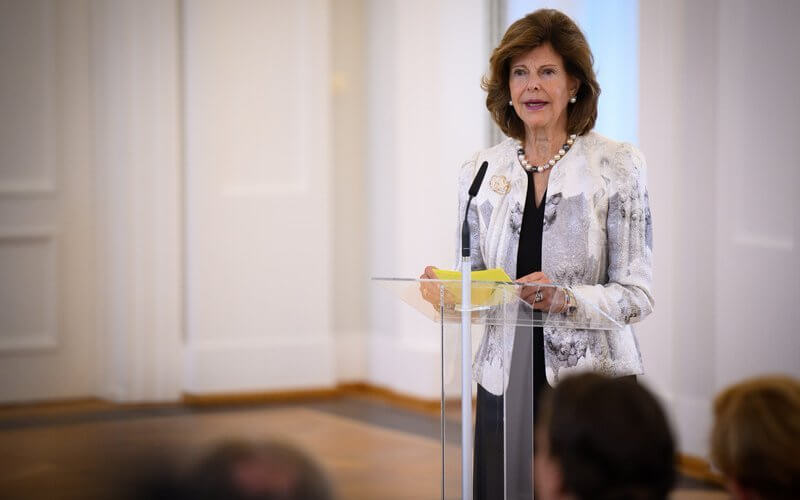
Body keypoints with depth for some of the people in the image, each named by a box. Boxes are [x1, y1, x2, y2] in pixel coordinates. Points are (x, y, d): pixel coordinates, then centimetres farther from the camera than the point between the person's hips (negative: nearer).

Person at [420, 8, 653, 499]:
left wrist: (566, 298, -23)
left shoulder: (617, 164, -3)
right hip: (506, 385, 3)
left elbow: (637, 294, -6)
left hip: (593, 384, -3)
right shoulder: (481, 170, 8)